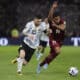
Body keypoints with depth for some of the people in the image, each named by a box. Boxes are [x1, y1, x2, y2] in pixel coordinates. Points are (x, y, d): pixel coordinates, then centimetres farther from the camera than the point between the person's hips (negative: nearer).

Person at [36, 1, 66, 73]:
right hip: (53, 39, -5)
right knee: (58, 51, -28)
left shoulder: (62, 22, -10)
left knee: (52, 54, 9)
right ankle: (47, 62, -9)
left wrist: (55, 25, -46)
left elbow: (62, 28, -32)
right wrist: (53, 7, -51)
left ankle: (41, 65, 28)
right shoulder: (51, 22, -17)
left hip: (60, 41, 5)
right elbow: (49, 16, -40)